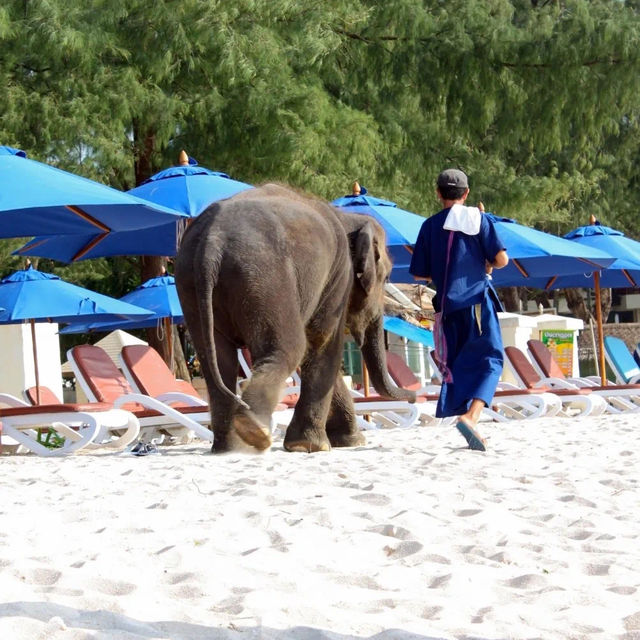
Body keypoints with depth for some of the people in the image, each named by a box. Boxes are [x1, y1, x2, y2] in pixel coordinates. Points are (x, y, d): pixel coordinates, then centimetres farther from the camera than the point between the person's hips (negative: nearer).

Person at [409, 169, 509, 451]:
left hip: (448, 305, 3)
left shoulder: (430, 226, 5)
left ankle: (468, 424, 11)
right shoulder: (478, 219, -1)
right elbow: (501, 259, -6)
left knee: (457, 364, 13)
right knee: (488, 360, -1)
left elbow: (420, 273, 7)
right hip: (478, 300, -3)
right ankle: (471, 416, -23)